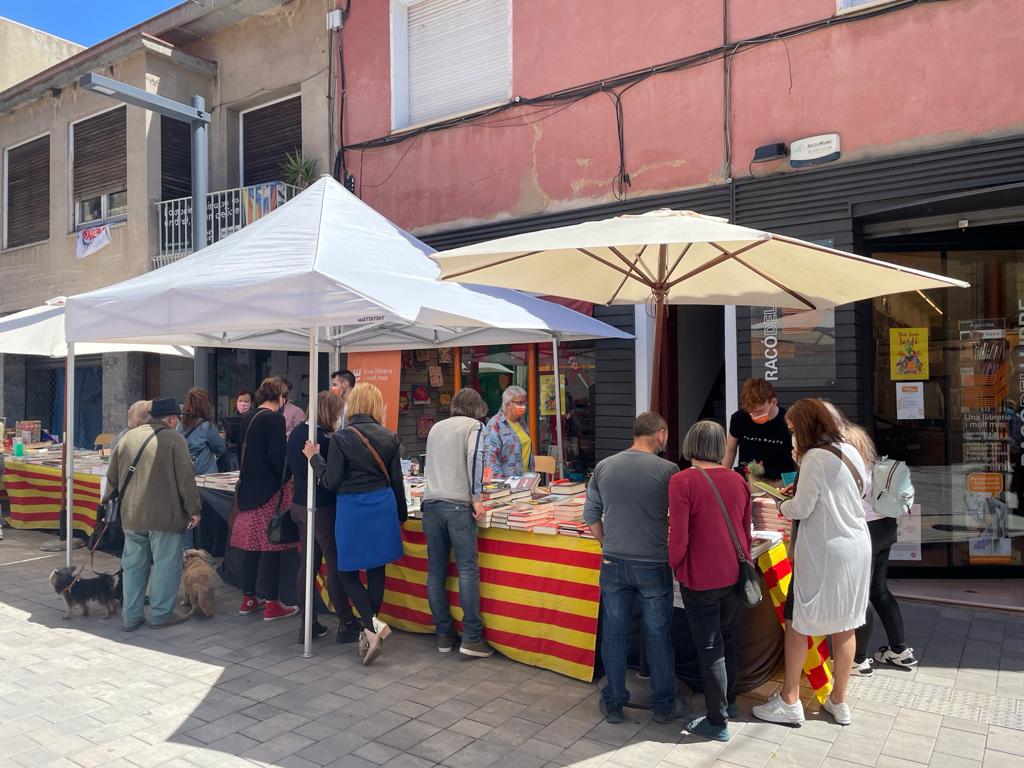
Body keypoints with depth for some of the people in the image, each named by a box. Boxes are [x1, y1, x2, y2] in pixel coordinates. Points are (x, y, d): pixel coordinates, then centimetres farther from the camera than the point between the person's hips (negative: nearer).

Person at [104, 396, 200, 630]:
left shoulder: (128, 437, 10)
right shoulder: (173, 439, -9)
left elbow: (112, 475, 17)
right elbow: (186, 479, -11)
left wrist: (108, 501, 30)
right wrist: (193, 510, -4)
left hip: (131, 515, 6)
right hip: (164, 515, -6)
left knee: (133, 565, 14)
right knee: (165, 564, 6)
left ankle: (131, 616, 21)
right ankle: (161, 613, 13)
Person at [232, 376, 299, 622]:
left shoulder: (248, 418, 9)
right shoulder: (274, 418, -15)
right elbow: (277, 458, -18)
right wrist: (287, 475, -1)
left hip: (249, 488, 8)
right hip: (271, 490, -7)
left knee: (251, 546, 13)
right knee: (271, 547, -1)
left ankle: (248, 599, 22)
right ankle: (272, 605, 5)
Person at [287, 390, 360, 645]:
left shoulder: (296, 432, 7)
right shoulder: (324, 437, -19)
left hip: (299, 504, 8)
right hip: (322, 508, -8)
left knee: (309, 563, 13)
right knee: (335, 564, 1)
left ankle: (308, 623, 18)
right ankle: (346, 624, 9)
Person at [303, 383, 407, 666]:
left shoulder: (341, 438, -10)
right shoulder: (389, 437, 0)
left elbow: (331, 481, -9)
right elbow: (397, 480, 5)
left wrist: (314, 457, 6)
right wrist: (401, 515, 17)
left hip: (352, 508, -4)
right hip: (383, 505, 4)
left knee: (347, 570, 9)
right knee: (376, 570, 12)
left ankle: (372, 624, -8)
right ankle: (369, 630, 23)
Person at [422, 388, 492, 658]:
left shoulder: (436, 427, 23)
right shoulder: (473, 425, 6)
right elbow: (475, 458, -10)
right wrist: (477, 498, -11)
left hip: (430, 502, 6)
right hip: (458, 504, -6)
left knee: (436, 571, 8)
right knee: (468, 569, -4)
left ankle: (443, 635, 13)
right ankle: (472, 637, -5)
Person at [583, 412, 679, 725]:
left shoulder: (604, 467, -2)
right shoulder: (668, 470, -11)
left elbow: (591, 516, 5)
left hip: (614, 564, 2)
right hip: (654, 565, -2)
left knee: (614, 634, 13)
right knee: (659, 636, 13)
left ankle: (613, 703, 26)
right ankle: (663, 705, 27)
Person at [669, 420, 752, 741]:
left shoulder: (683, 481, -17)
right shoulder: (738, 480, 1)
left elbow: (679, 537, -18)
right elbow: (746, 531, 9)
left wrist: (675, 565, 0)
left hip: (701, 579, -6)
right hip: (734, 576, 6)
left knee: (709, 649, 7)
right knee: (726, 637, 24)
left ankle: (717, 722, 19)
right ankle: (729, 700, 40)